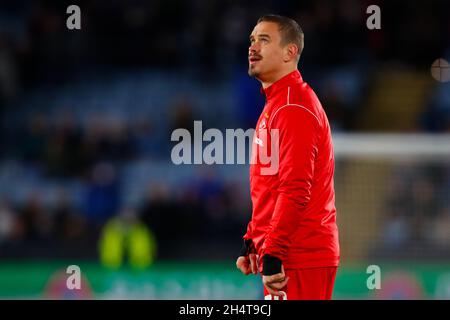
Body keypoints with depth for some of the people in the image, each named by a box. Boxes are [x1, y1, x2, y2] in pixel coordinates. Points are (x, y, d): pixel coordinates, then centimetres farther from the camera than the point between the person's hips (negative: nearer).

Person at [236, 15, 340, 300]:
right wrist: (251, 244, 22)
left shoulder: (294, 109, -14)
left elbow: (295, 191, -22)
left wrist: (273, 255, -24)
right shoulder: (275, 103, 19)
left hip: (297, 259, -10)